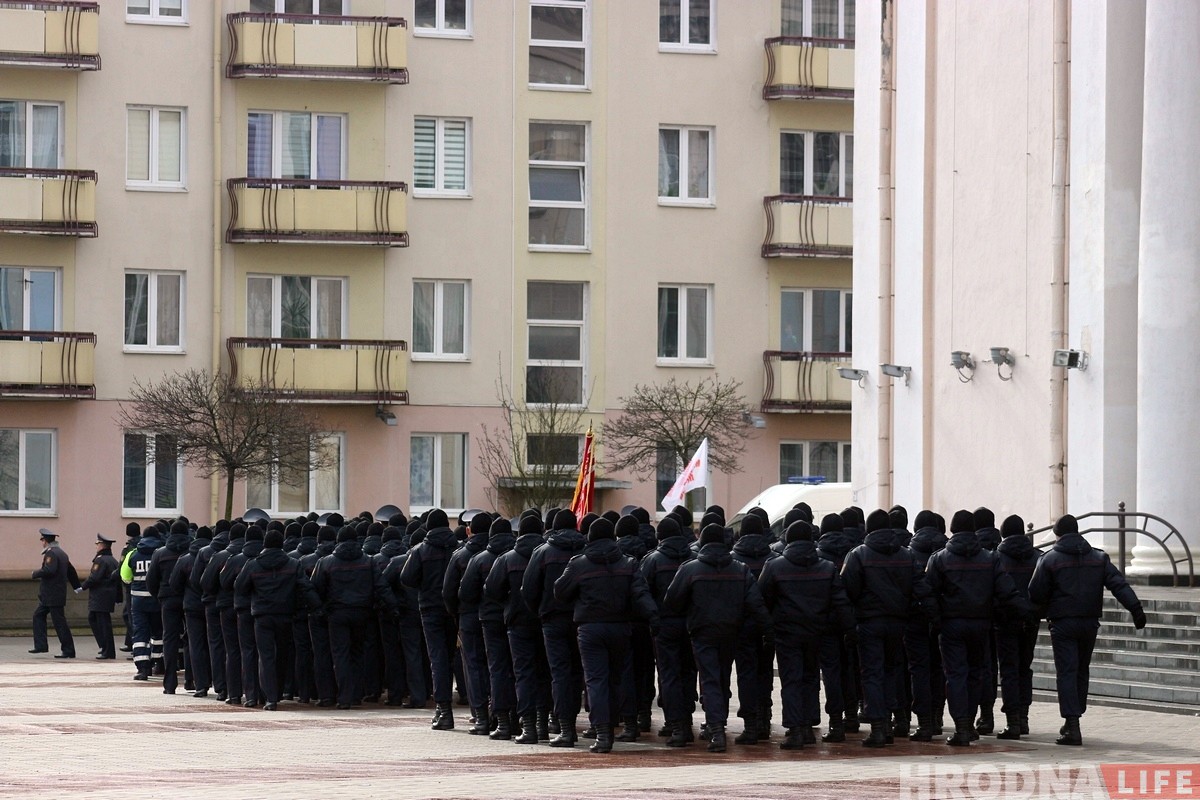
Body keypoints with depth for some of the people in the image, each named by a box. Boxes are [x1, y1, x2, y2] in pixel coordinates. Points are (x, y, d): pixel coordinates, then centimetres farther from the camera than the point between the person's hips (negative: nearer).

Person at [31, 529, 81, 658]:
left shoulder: (51, 553, -15)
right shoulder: (61, 553, 15)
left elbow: (49, 570, -28)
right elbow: (71, 571, 22)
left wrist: (36, 573, -12)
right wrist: (77, 587, 29)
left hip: (53, 596, -10)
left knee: (59, 622, -7)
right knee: (38, 615, 15)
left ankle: (68, 651, -4)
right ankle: (41, 645, 12)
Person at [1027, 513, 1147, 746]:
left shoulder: (1049, 560, -4)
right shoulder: (1098, 558, 7)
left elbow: (1036, 595, -4)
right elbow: (1119, 584, -3)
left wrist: (1045, 613, 15)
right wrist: (1136, 609, -8)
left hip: (1062, 623, -4)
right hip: (1090, 622, 4)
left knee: (1066, 672, -5)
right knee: (1082, 671, 17)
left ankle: (1072, 726, -16)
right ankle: (1073, 721, 25)